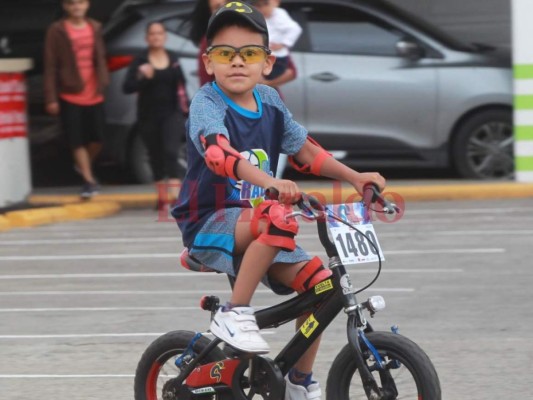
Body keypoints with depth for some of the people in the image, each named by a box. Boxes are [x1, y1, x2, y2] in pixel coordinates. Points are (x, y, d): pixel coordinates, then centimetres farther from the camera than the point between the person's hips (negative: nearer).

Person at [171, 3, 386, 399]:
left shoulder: (269, 100, 6)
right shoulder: (207, 103, -15)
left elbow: (305, 149, 15)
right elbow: (219, 153, -34)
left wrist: (353, 177, 3)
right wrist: (269, 183, -51)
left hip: (257, 231, 7)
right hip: (209, 224, -7)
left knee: (319, 282, -8)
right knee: (280, 217, -35)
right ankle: (234, 315, -25)